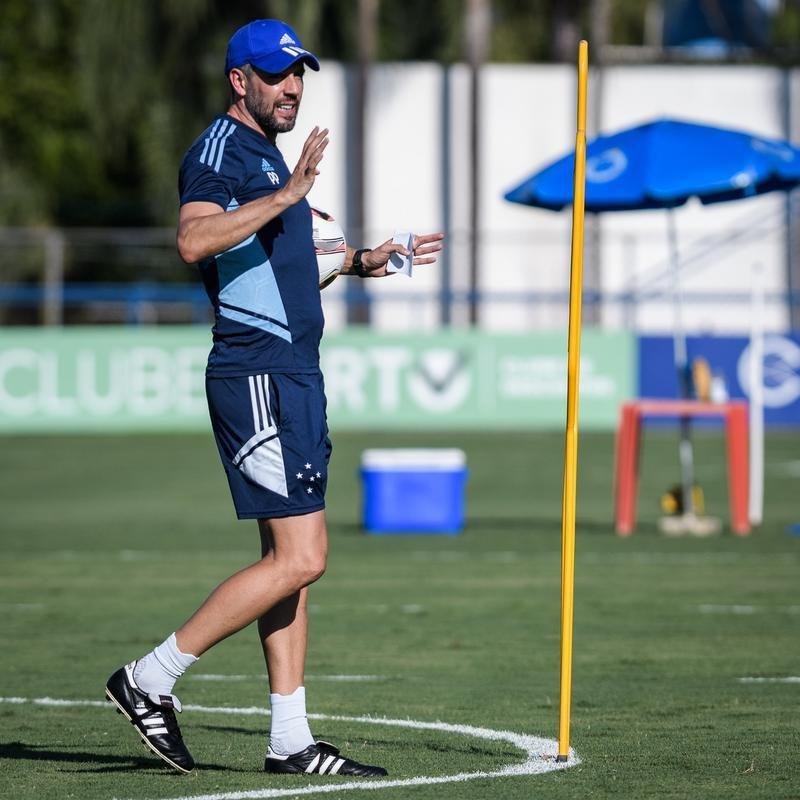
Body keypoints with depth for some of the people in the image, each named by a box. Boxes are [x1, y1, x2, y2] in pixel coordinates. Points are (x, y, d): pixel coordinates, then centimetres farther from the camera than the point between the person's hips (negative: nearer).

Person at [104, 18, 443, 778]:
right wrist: (286, 194, -32)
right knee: (298, 559, -13)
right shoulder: (220, 148, -10)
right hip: (256, 375, -10)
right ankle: (150, 680, -7)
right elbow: (194, 239, -29)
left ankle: (291, 739, 10)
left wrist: (360, 261, 28)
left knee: (290, 558, 8)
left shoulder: (266, 156, 20)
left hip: (292, 374, 10)